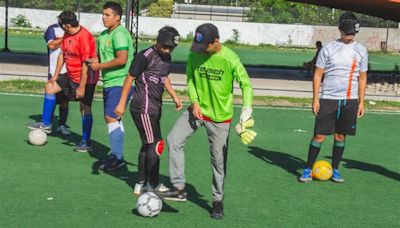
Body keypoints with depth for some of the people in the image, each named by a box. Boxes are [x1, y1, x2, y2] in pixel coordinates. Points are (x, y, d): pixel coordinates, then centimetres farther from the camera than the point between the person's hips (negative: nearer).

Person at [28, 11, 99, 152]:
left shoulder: (84, 37, -26)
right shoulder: (67, 35, 2)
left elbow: (86, 64, -26)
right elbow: (62, 54, 13)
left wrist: (81, 87, -24)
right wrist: (56, 75, 14)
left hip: (86, 79, -9)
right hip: (71, 76, 9)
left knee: (85, 108, -3)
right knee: (50, 87, 13)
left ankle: (86, 143, 7)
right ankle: (45, 124, 22)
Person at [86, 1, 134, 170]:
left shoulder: (119, 34, -15)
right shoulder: (103, 34, 15)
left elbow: (122, 59, -23)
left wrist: (99, 66, -15)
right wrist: (95, 61, 5)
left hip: (120, 83, -10)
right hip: (110, 82, 10)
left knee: (111, 117, -13)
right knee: (113, 119, 14)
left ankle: (117, 157, -7)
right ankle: (116, 155, 23)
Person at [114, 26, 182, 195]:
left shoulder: (166, 57, 10)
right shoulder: (145, 56, -15)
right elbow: (130, 77, -11)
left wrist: (174, 96, 22)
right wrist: (122, 103, -10)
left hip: (154, 108, 9)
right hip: (143, 108, -9)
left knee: (147, 144, 13)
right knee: (155, 144, -8)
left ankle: (141, 184, 22)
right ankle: (154, 185, 0)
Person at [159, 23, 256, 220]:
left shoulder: (230, 60, -19)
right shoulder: (194, 54, -8)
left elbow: (246, 85, -13)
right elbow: (190, 79, 5)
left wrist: (247, 111, -26)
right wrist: (195, 102, -9)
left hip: (220, 116, -3)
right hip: (198, 110, 4)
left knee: (219, 159, 3)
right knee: (174, 140, -13)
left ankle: (218, 200, 22)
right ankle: (179, 189, -5)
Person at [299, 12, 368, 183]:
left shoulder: (361, 50, 7)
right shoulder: (328, 48, -1)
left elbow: (362, 78, 12)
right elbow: (318, 74, 1)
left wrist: (361, 102, 8)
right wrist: (315, 99, -5)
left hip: (350, 100, 2)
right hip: (328, 99, -2)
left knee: (341, 136, 7)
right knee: (319, 135, -4)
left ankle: (335, 170, 20)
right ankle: (308, 170, 7)